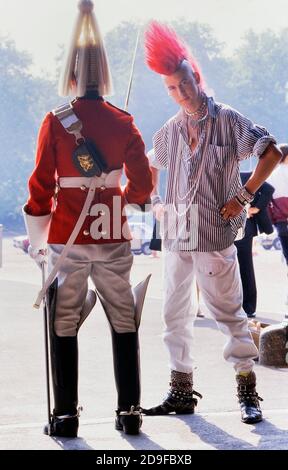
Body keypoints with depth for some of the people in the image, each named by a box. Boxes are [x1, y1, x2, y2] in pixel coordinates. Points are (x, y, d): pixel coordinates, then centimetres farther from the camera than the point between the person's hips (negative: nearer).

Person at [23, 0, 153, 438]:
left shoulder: (55, 122, -6)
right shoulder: (123, 123, -1)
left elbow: (41, 186, -5)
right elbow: (142, 186, 2)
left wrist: (37, 240, 5)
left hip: (67, 240, -1)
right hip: (113, 238, 2)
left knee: (64, 325, 6)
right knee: (124, 323, 9)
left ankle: (66, 415, 5)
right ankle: (129, 411, 9)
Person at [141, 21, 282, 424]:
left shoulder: (228, 120, -4)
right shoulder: (171, 131, 11)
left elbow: (272, 153, -8)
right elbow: (152, 168, 29)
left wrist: (243, 196, -11)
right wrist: (153, 201, 13)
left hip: (215, 233, -6)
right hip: (176, 235, 6)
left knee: (229, 312, -3)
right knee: (175, 313, 9)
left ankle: (248, 391, 4)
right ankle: (181, 390, 17)